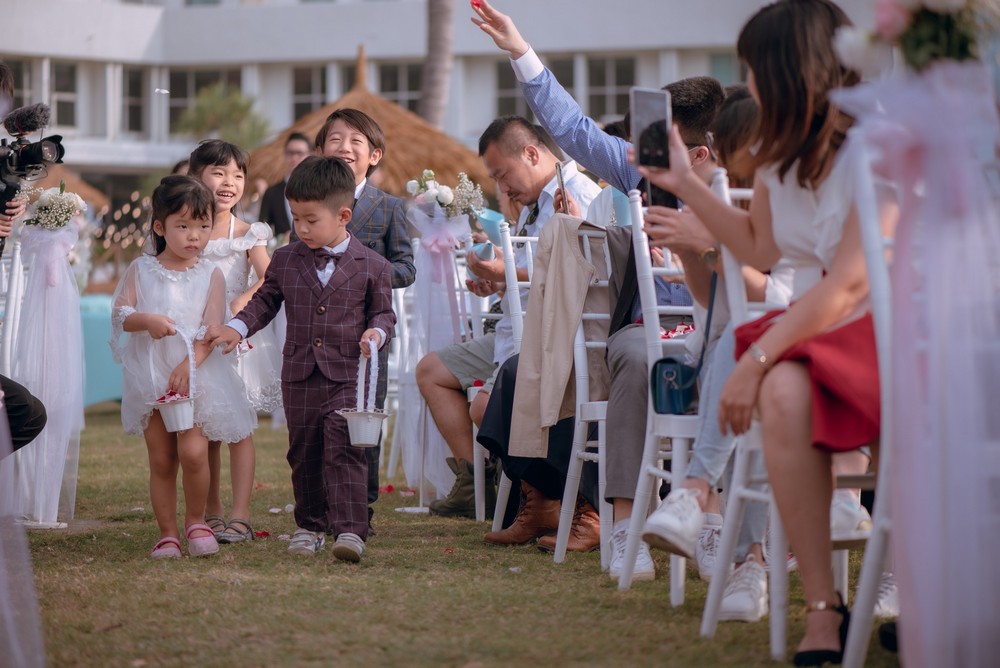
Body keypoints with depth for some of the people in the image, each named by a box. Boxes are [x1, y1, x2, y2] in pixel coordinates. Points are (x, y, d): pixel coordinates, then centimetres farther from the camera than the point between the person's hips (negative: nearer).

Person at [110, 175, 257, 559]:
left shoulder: (210, 275, 1)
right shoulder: (141, 271, 5)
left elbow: (212, 329, -7)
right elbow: (119, 315, -2)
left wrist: (188, 365, -20)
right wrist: (146, 320, -23)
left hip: (196, 374, -2)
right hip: (149, 376, 2)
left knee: (193, 452, -16)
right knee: (160, 460, 5)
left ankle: (196, 521, 6)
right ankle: (167, 533, 13)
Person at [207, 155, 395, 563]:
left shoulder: (371, 266, -1)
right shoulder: (285, 261, 6)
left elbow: (383, 311, 6)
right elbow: (265, 302, 15)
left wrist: (376, 332, -14)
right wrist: (237, 328, 0)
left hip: (346, 376, -4)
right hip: (299, 376, 4)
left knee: (343, 452, -12)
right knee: (304, 454, 11)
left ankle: (349, 529, -16)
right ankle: (310, 526, 24)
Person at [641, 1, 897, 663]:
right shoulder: (781, 153, 12)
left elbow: (850, 283, -20)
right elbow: (763, 248, 29)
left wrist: (756, 359, -23)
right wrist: (685, 183, 23)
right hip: (814, 334, 6)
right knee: (783, 394, -30)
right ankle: (823, 610, -30)